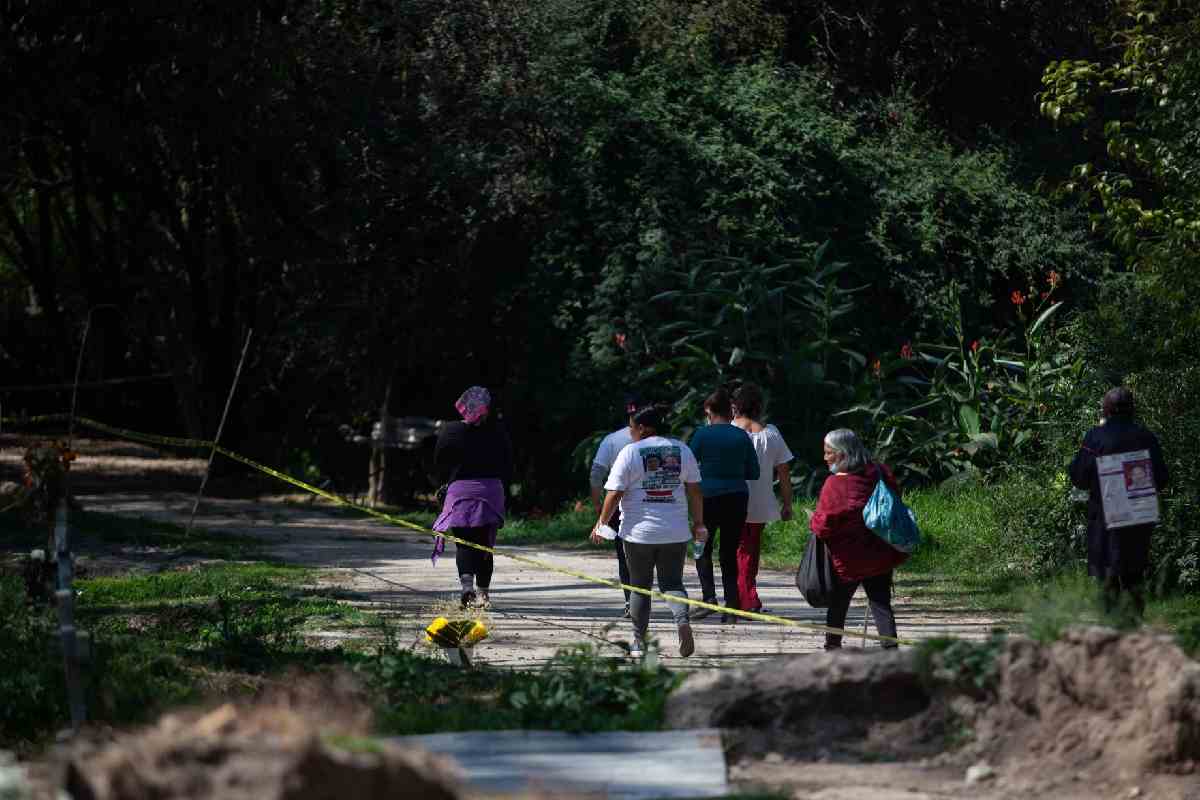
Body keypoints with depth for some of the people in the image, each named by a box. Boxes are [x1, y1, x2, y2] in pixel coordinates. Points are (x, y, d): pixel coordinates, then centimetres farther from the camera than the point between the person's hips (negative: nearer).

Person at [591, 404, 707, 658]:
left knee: (639, 586, 11)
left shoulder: (630, 452, -6)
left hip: (639, 532, -2)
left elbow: (614, 494, -8)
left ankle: (639, 642, 14)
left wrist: (601, 523, 3)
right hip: (676, 532, 2)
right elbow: (695, 490, 6)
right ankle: (683, 620, -21)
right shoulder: (681, 450, 5)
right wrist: (698, 523, 13)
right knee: (672, 582, 8)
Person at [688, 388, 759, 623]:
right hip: (738, 497, 3)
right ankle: (732, 606, 3)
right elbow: (754, 473, 6)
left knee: (703, 549, 12)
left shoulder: (703, 434, -6)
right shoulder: (742, 436, 3)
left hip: (709, 497, -3)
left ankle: (709, 596, -7)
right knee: (730, 553, 10)